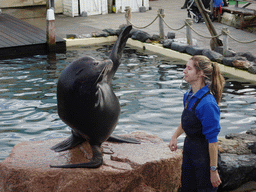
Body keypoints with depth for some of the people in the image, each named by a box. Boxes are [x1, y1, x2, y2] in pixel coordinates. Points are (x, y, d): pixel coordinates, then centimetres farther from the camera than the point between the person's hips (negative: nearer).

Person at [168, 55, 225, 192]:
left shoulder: (207, 103, -27)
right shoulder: (188, 96, 1)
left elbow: (212, 141, -25)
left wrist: (213, 170, -22)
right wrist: (175, 136, 9)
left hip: (204, 154, -9)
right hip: (189, 147, 9)